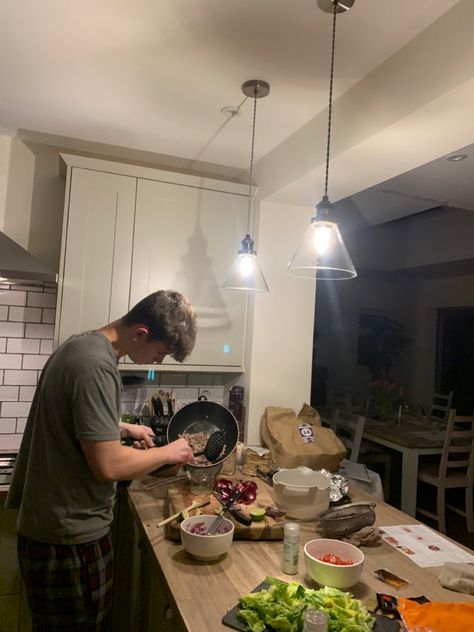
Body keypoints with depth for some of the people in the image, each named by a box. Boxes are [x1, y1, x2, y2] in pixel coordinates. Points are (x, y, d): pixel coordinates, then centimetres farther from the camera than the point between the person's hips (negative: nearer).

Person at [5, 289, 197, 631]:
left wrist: (123, 428, 13)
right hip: (70, 538, -9)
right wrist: (168, 453, -12)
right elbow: (108, 466, -27)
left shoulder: (82, 344, 5)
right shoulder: (95, 365, -27)